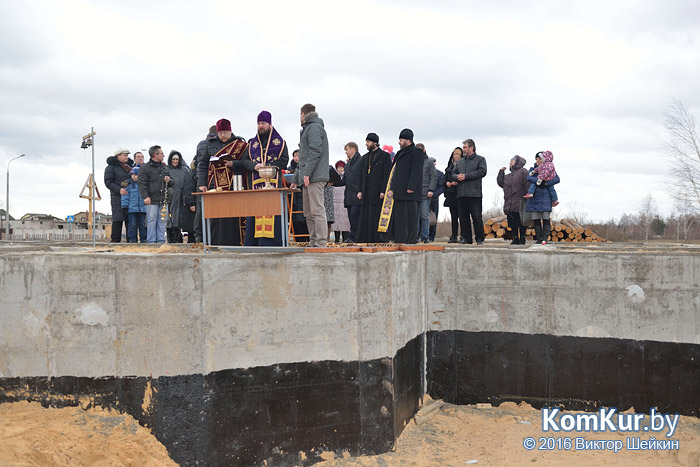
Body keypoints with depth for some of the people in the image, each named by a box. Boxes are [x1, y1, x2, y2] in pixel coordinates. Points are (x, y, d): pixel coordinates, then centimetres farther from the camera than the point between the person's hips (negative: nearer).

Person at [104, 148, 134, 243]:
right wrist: (119, 189, -20)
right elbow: (108, 182, -8)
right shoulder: (111, 167, 1)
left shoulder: (130, 166, 19)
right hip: (117, 197, -5)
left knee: (130, 219, 2)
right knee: (118, 219, -8)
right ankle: (115, 240, -3)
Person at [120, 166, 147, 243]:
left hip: (142, 208, 2)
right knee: (132, 224, -3)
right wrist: (124, 206, -8)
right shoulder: (129, 185, 0)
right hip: (132, 208, -2)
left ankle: (143, 239, 14)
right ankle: (132, 239, 4)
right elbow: (125, 196, -2)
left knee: (142, 224, 8)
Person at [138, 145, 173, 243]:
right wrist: (145, 196, -18)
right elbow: (142, 184, -8)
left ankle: (161, 241, 10)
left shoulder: (164, 167, 20)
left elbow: (171, 184, 26)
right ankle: (152, 242, -1)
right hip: (152, 200, -6)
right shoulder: (145, 168, -1)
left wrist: (169, 181, 3)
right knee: (152, 221, -5)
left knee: (162, 221, 5)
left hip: (163, 200, 6)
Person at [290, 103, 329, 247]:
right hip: (308, 180, 10)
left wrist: (307, 173, -21)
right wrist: (296, 179, 27)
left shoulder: (314, 128, -3)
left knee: (317, 211, -13)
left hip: (315, 177, -10)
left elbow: (315, 152, -16)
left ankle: (321, 243, -15)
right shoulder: (308, 129, 28)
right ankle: (313, 242, 11)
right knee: (308, 213, 9)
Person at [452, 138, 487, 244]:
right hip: (461, 194, 6)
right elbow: (453, 174, 22)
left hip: (474, 193, -6)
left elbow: (482, 172, -10)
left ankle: (480, 238, 2)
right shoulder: (460, 161, 23)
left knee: (476, 217, -6)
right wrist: (457, 177, -3)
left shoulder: (480, 159, 5)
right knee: (463, 217, 6)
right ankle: (466, 238, 12)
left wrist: (466, 176, -12)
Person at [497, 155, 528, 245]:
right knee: (512, 222, 7)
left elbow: (527, 185, -8)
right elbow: (500, 182, 15)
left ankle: (522, 239, 4)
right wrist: (501, 172, 11)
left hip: (520, 204, -7)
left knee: (521, 222, -3)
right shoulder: (508, 176, 22)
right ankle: (515, 238, 14)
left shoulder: (523, 172, -1)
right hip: (509, 205, 7)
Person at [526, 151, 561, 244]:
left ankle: (545, 238, -8)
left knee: (546, 218, -8)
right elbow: (528, 178, -6)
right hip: (534, 197, 2)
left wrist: (545, 184, -15)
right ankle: (538, 239, 5)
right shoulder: (532, 169, 15)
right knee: (536, 220, 0)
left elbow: (557, 179, -5)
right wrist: (539, 181, -19)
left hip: (545, 197, -2)